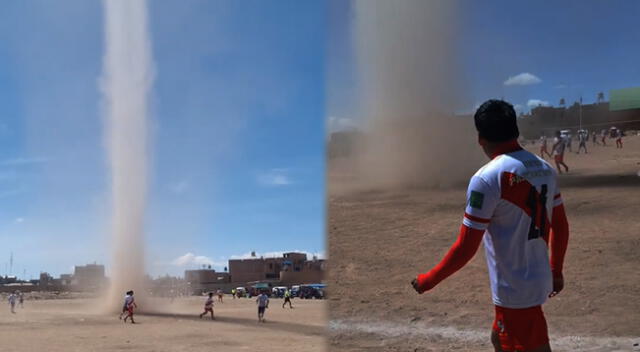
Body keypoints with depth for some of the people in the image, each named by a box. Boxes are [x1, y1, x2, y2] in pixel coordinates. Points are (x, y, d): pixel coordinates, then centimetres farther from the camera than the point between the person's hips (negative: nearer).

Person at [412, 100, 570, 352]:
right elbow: (560, 227, 12)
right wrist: (556, 271, 25)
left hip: (514, 290, -8)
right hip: (540, 281, 8)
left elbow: (466, 247, -18)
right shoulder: (545, 169, 4)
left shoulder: (487, 178, -19)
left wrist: (429, 280, -6)